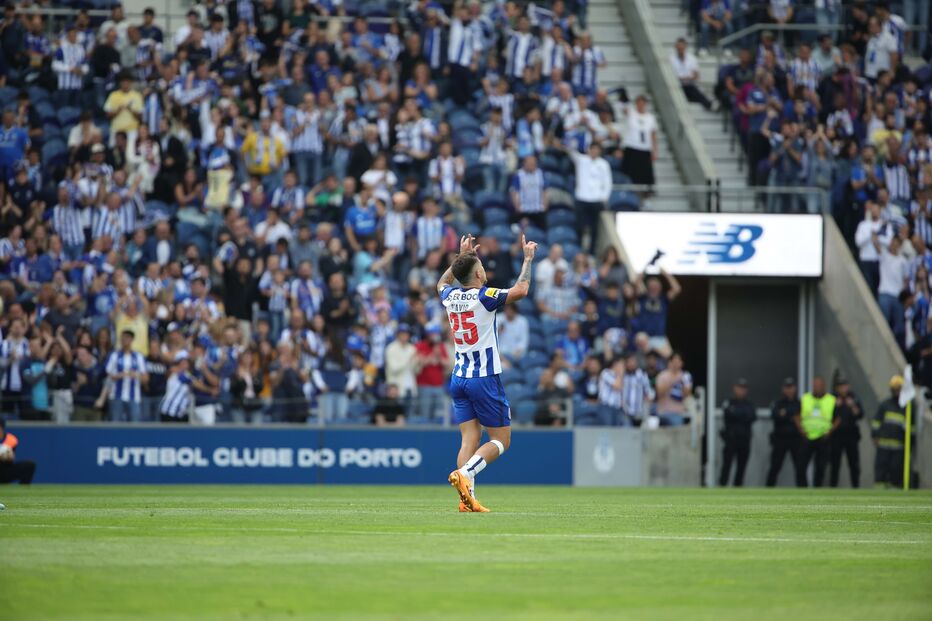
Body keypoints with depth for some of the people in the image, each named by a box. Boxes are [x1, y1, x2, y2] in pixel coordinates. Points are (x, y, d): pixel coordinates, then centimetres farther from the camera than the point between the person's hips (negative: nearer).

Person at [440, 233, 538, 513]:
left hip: (459, 378, 6)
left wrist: (461, 257, 35)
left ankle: (467, 497, -10)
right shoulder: (484, 297, -14)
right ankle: (464, 473, -21)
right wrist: (528, 258, -8)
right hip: (484, 377, -6)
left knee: (470, 439, 2)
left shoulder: (450, 296, 5)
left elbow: (443, 282, 30)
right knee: (501, 439, 1)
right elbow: (520, 290, -22)